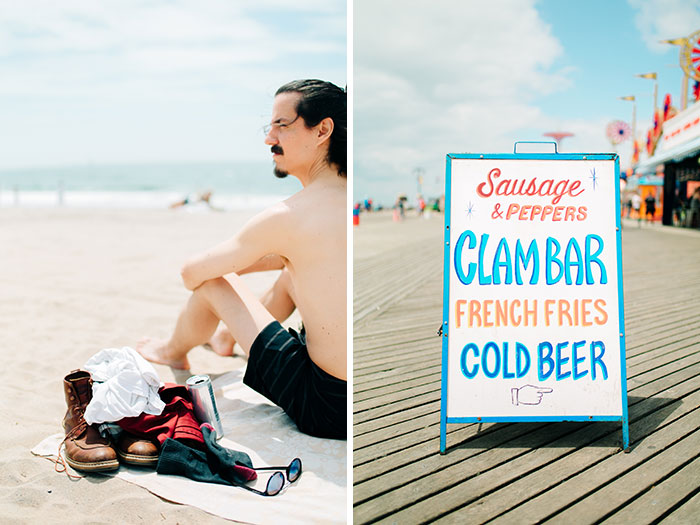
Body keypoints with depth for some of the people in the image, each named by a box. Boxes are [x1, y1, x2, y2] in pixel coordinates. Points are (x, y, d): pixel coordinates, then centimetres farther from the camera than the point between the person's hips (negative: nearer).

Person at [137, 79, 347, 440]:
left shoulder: (286, 218, -19)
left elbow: (192, 274, -4)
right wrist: (239, 264, 24)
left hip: (326, 410, -6)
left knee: (213, 282, 9)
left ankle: (173, 352, 44)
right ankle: (228, 337, 56)